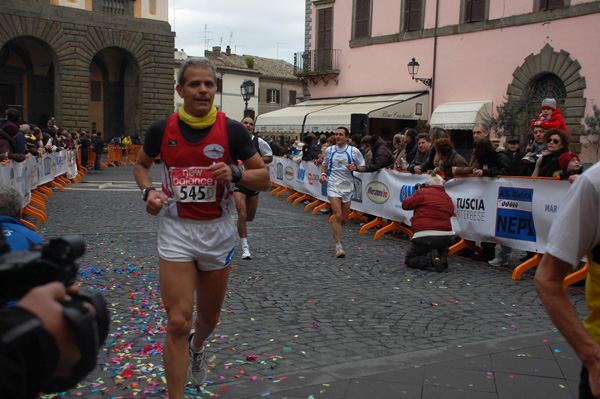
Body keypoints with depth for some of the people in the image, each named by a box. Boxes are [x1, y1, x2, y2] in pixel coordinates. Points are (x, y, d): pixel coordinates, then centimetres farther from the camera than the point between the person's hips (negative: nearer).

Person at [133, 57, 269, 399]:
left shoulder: (232, 130, -7)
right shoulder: (162, 129, -4)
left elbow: (264, 178, -3)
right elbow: (141, 164, 16)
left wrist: (235, 173, -22)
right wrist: (148, 191, -4)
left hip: (218, 231, 1)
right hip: (176, 231, -1)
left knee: (209, 317, 17)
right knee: (178, 322, -7)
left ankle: (197, 347, 53)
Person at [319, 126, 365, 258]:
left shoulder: (354, 151, 0)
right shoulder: (329, 150, 6)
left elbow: (362, 168, 6)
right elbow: (324, 164, 20)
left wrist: (355, 168, -15)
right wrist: (323, 174, 1)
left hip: (347, 186, 1)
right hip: (333, 185, -1)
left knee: (344, 219, 7)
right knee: (338, 215, -14)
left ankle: (336, 230, 42)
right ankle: (338, 245, -7)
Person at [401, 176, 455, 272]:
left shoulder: (423, 192, 1)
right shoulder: (448, 198, 17)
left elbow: (405, 205, 5)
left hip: (424, 237, -5)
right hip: (446, 238, 5)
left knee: (409, 260, 12)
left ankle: (430, 258, -14)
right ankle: (443, 255, 8)